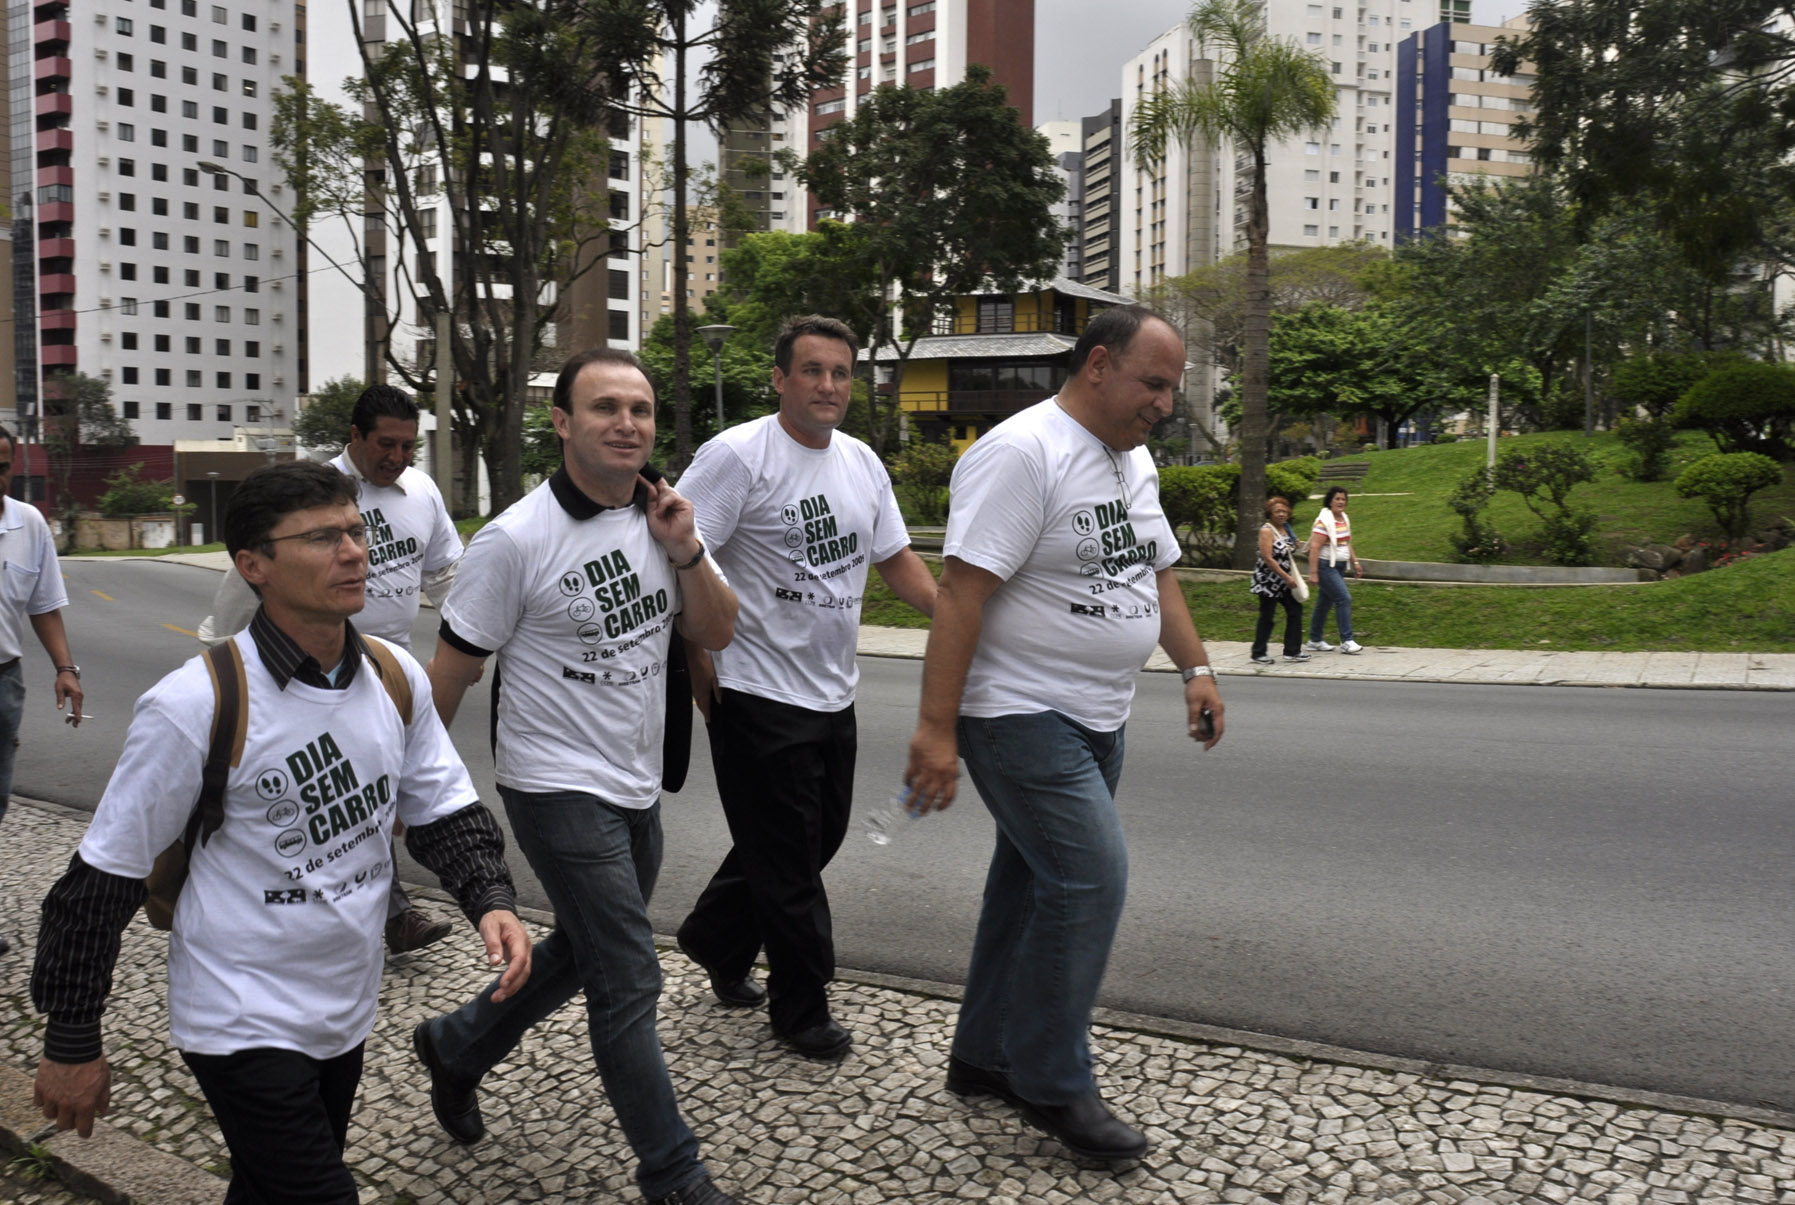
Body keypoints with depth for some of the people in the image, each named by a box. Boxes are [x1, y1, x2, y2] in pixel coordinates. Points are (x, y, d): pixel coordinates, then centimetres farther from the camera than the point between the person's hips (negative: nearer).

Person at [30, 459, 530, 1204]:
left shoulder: (397, 678, -4)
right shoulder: (194, 707, -20)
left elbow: (444, 808, 5)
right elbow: (103, 878, -12)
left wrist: (490, 899, -14)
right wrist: (72, 1044, -5)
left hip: (347, 1016, 6)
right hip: (244, 1025, -6)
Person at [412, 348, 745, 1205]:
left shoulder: (661, 518, 2)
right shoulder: (516, 539, -17)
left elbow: (717, 633, 4)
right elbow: (450, 671, -10)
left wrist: (686, 552, -13)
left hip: (636, 788, 7)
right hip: (558, 790, -7)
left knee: (579, 956, 23)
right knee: (630, 982, -4)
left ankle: (456, 1047, 47)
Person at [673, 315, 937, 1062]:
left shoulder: (862, 463, 9)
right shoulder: (738, 455, -14)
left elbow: (896, 560, 16)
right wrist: (697, 657, -16)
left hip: (833, 693, 8)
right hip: (759, 694, -8)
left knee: (817, 838, 19)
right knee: (788, 858, 3)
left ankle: (716, 942, 42)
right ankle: (801, 1007, 22)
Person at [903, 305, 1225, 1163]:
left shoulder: (1133, 460, 13)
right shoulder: (1021, 454, -18)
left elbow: (1157, 571, 23)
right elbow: (961, 593, -23)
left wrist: (1195, 668, 15)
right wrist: (936, 728, -26)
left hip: (1093, 719, 9)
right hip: (1019, 715, -9)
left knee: (1037, 881, 14)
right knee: (1091, 877, -13)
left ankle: (985, 1058, 28)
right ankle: (1052, 1085, 3)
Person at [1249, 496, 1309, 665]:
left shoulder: (1286, 529, 12)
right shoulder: (1267, 531, -13)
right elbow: (1268, 558, -20)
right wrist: (1287, 577, -20)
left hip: (1284, 580, 8)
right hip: (1268, 580, -8)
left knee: (1295, 610, 6)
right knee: (1267, 617, -3)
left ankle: (1292, 651, 14)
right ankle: (1258, 654, 7)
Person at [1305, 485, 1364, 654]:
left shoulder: (1344, 518, 12)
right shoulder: (1324, 521, -16)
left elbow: (1347, 543, 24)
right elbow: (1314, 547, -20)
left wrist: (1355, 562, 19)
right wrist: (1313, 572, -24)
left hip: (1339, 566, 9)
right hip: (1325, 566, -9)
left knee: (1325, 602, 12)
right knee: (1344, 598, -15)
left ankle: (1314, 640, 20)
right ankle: (1346, 641, -11)